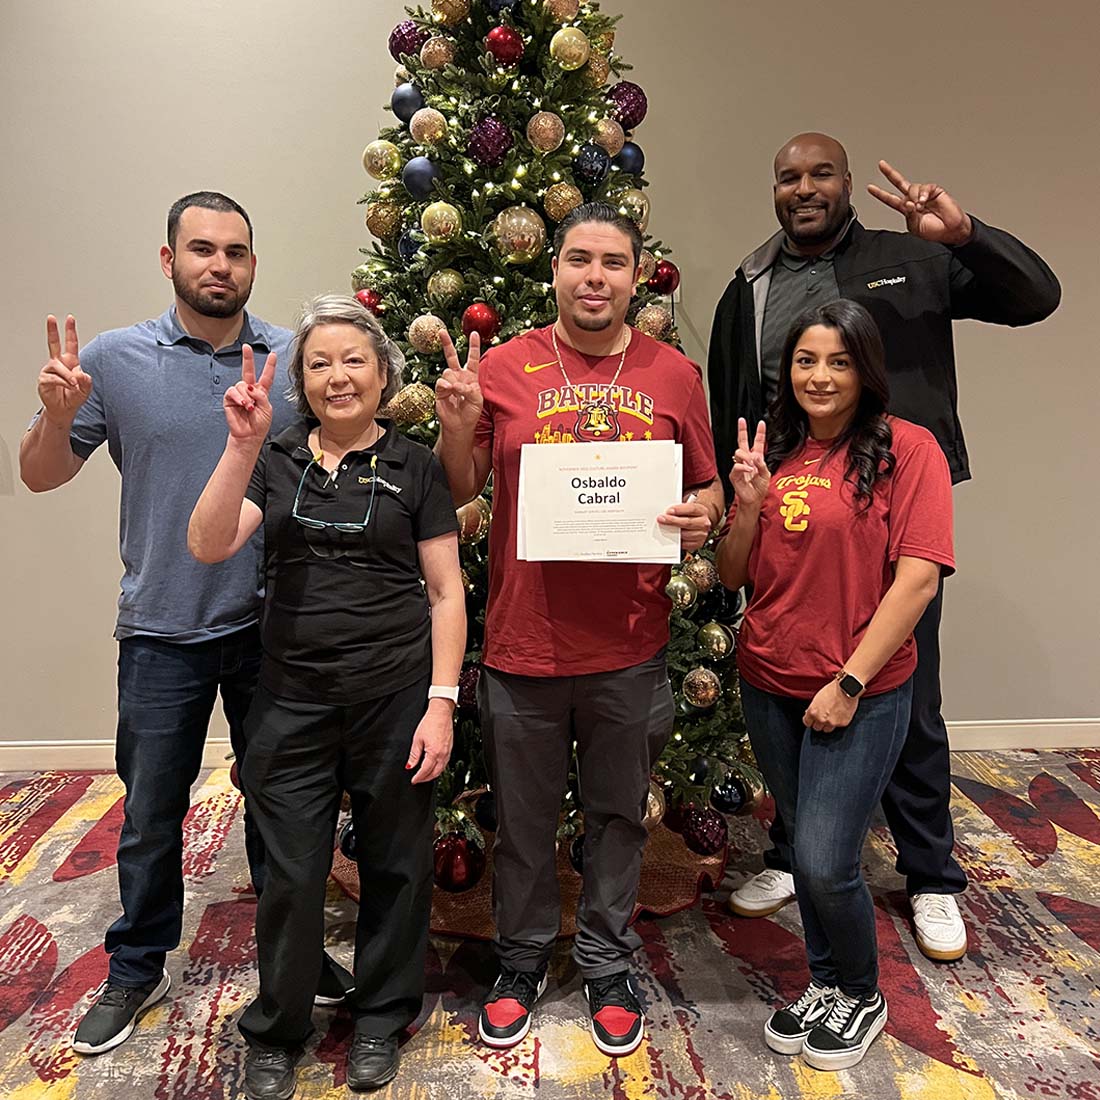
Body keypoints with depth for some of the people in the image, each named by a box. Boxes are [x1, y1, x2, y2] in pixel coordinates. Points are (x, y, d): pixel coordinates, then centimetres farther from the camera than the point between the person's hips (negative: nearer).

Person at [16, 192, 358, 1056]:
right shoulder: (114, 358, -2)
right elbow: (42, 476, 2)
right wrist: (58, 415, -17)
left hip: (273, 627, 1)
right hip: (163, 630, 0)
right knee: (150, 815, 14)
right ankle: (137, 970, 37)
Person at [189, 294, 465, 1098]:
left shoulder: (414, 467, 0)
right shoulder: (275, 461, 6)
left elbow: (446, 590, -2)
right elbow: (208, 545, -8)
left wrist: (441, 701, -8)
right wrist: (242, 444, -18)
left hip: (395, 695, -1)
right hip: (294, 698, 2)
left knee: (394, 864, 12)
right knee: (291, 871, 9)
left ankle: (381, 1018, 36)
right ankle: (276, 1033, 33)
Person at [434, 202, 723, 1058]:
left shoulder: (674, 375, 3)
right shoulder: (503, 368, -1)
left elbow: (706, 487, 11)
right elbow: (461, 491, 3)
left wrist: (704, 515, -11)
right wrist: (455, 426, -15)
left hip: (630, 650, 1)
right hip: (522, 644, 0)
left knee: (618, 815, 17)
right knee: (524, 819, 16)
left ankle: (609, 966, 40)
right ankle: (523, 961, 41)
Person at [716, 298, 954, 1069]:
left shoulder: (905, 448, -8)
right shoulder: (774, 452, 6)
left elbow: (918, 577, -14)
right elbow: (734, 577, 6)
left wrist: (849, 682, -15)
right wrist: (747, 502, -11)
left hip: (861, 694, -5)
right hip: (770, 687, 5)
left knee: (825, 863, -4)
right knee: (806, 853, 16)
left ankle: (862, 996, 26)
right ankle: (826, 984, 40)